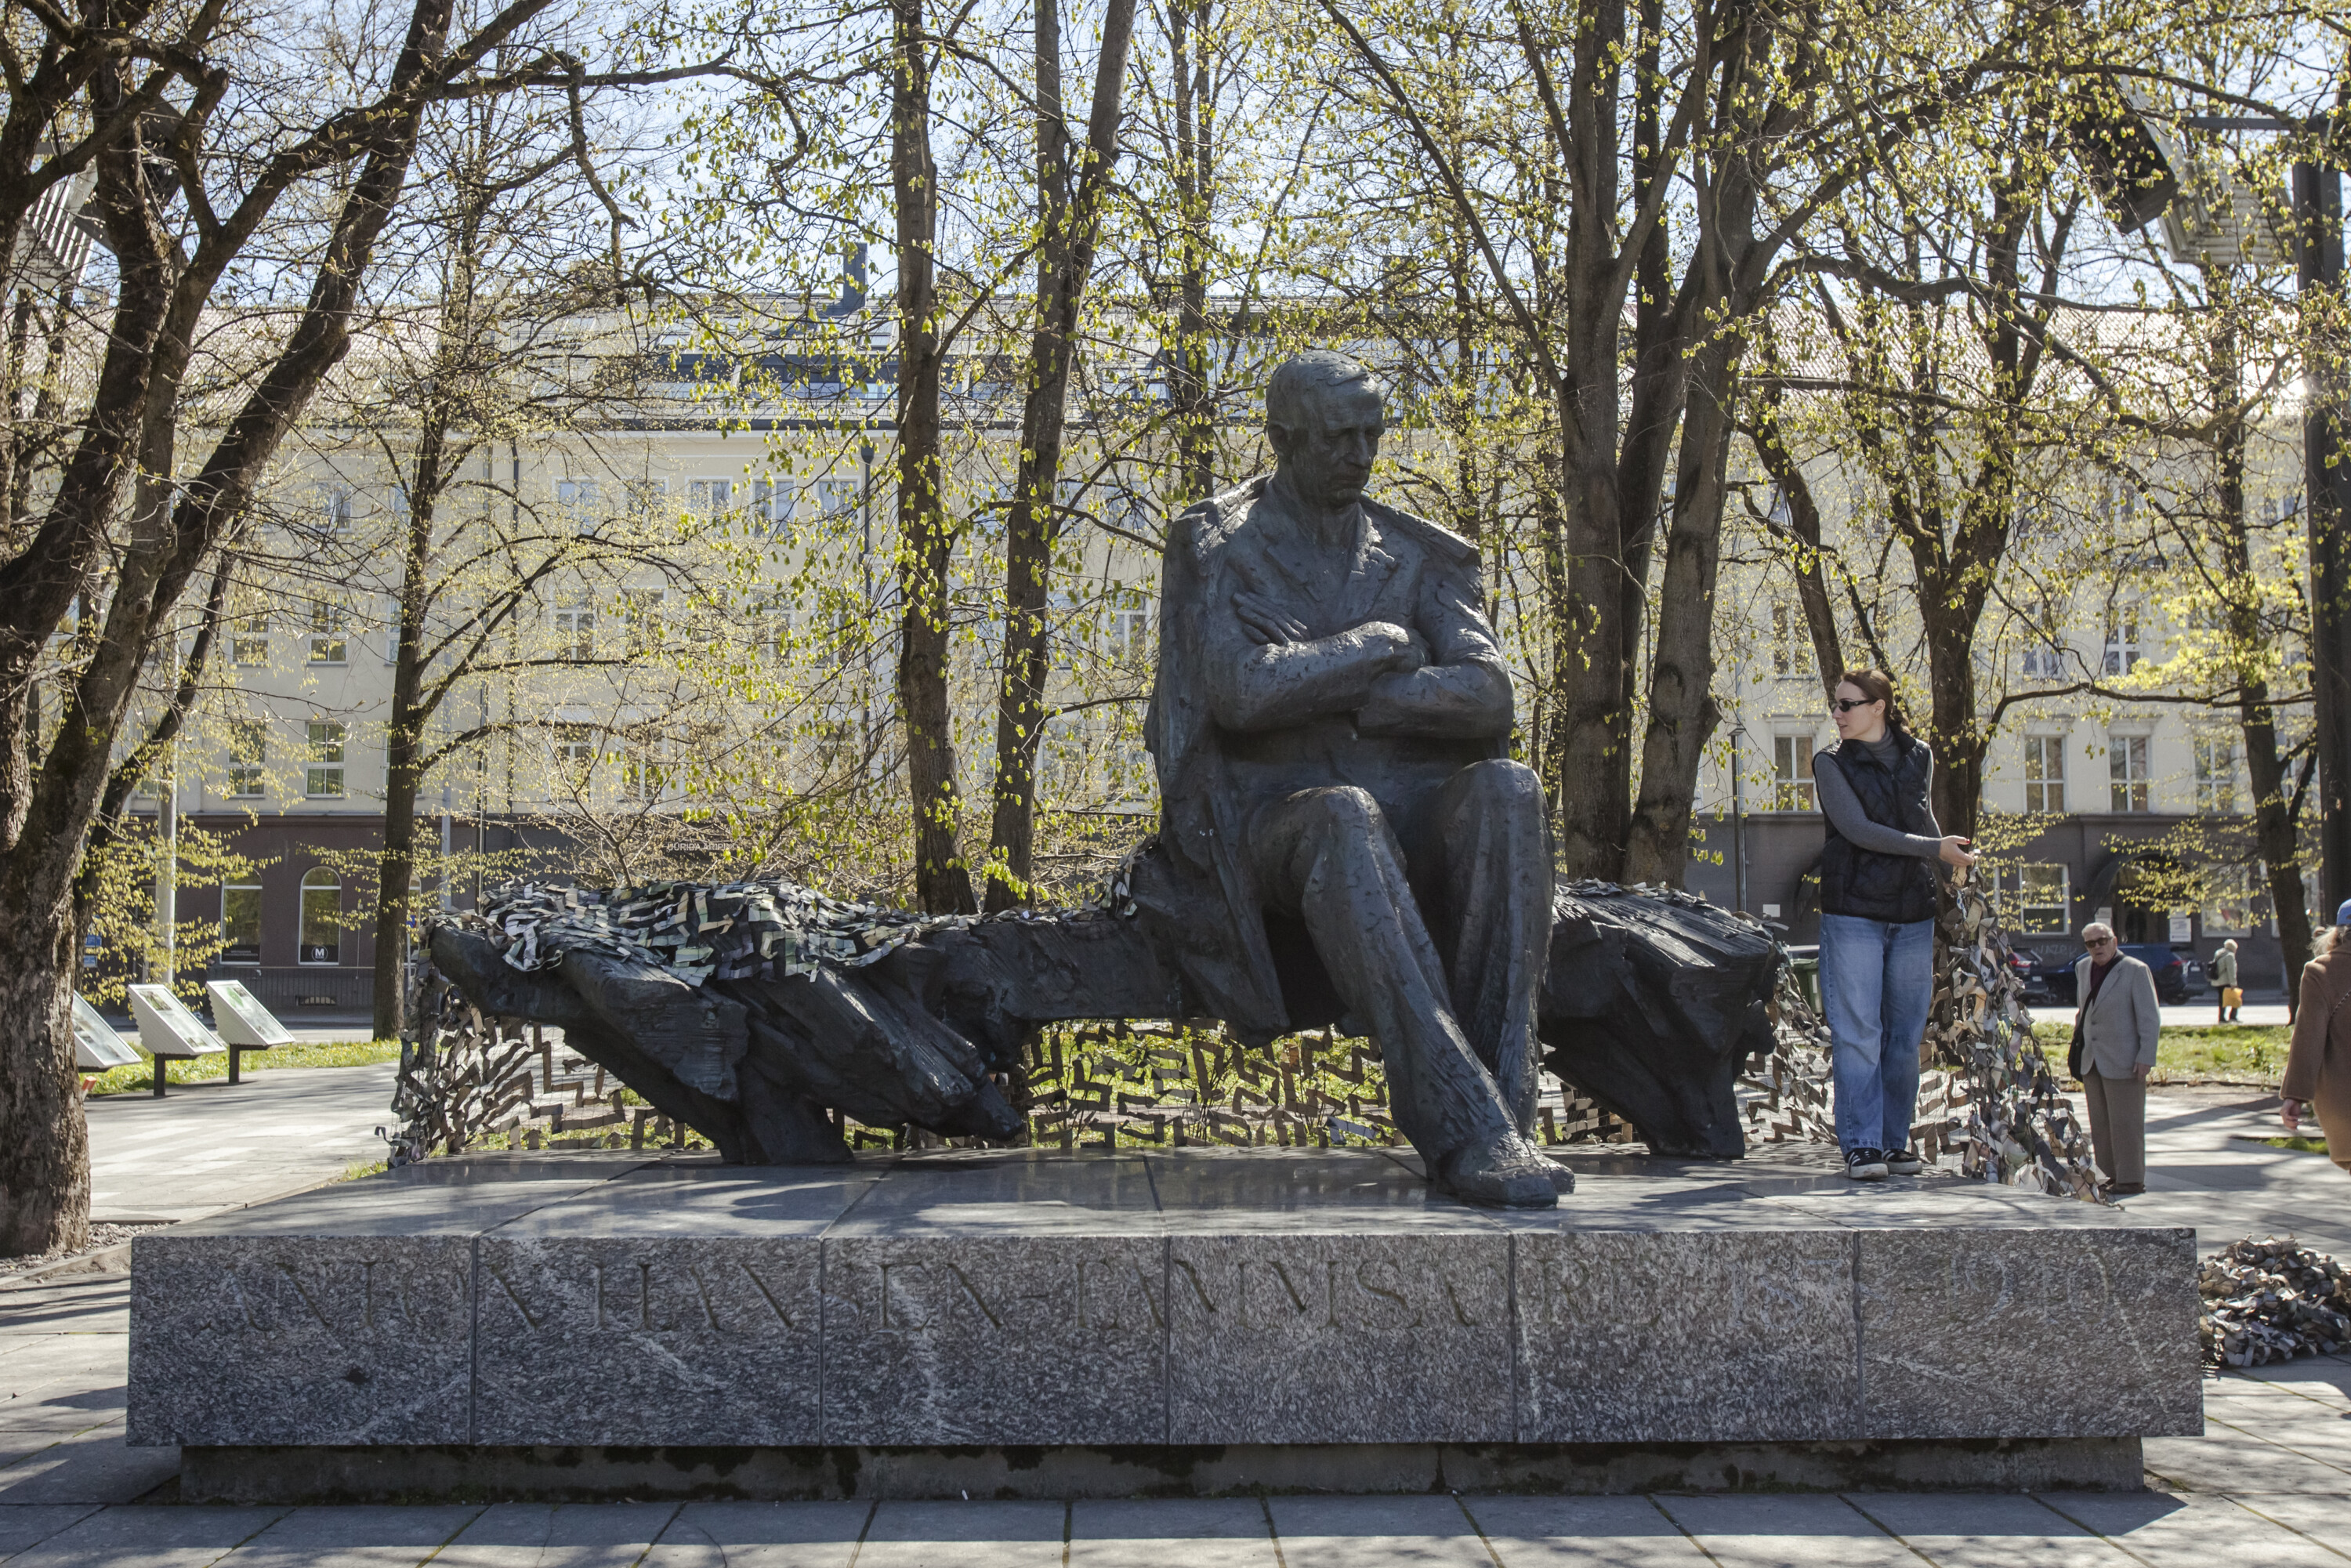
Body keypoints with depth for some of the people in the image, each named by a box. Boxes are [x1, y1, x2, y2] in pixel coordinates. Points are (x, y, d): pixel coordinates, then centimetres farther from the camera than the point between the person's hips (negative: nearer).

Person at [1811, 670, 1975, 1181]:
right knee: (1858, 1033, -7)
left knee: (1905, 1036, 5)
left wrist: (1941, 870, 27)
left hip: (1913, 914, 4)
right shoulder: (1832, 764, 0)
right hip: (1853, 912, -3)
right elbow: (1859, 829, -11)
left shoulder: (1918, 757, 10)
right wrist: (1934, 848, -13)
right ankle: (1861, 1145, -6)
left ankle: (1894, 1140, 13)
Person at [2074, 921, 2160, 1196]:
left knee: (2125, 1122, -3)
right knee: (2100, 1124, 9)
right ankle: (2114, 1175, 17)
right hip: (2091, 1060, 7)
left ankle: (2132, 1180, 3)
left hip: (2123, 1061, -7)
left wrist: (2146, 1058, -15)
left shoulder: (2136, 970, -8)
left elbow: (2150, 1018, -10)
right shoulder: (2083, 968, 11)